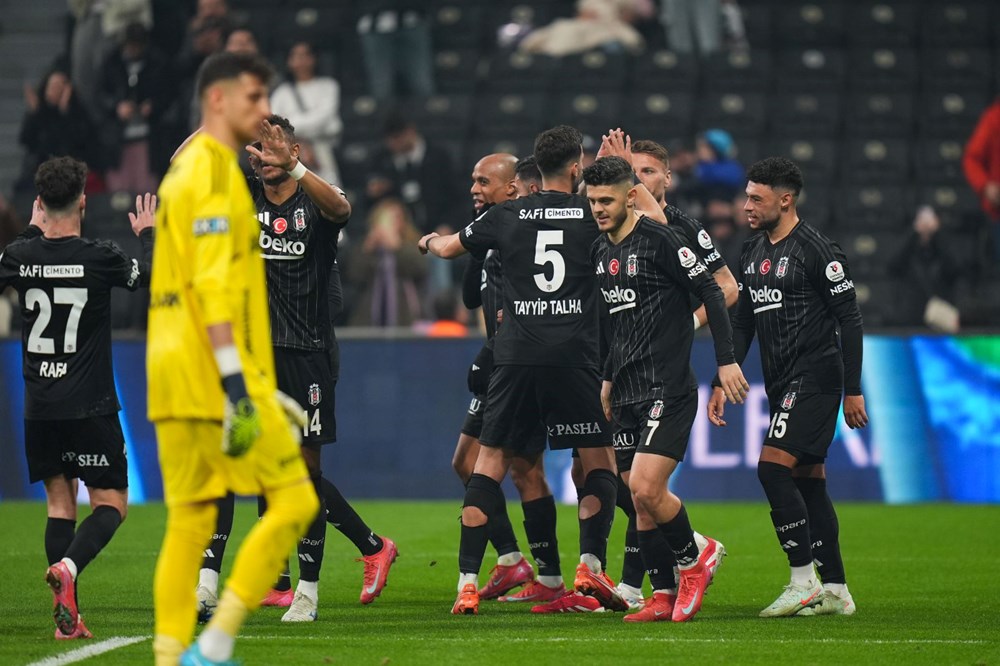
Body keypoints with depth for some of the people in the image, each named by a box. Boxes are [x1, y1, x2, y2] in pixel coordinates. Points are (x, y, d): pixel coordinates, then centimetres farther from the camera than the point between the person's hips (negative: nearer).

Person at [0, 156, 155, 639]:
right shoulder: (99, 257, -12)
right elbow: (154, 278, 7)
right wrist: (147, 234, 23)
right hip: (90, 407, -4)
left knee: (59, 500, 12)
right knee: (111, 503, 5)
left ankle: (67, 615, 1)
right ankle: (68, 566, -24)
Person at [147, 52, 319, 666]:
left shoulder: (184, 170, 22)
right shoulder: (213, 171, -9)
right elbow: (214, 283, -19)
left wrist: (259, 387, 26)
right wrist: (236, 380, -24)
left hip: (173, 382, 10)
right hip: (214, 374, -10)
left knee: (190, 522, 7)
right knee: (294, 501, -6)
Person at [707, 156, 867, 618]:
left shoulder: (816, 250, -12)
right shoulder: (754, 251, 13)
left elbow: (849, 318, -11)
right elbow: (742, 322, 19)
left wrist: (852, 390, -12)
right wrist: (722, 382, 12)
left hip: (815, 379, -8)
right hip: (783, 385, 9)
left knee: (773, 467, -17)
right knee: (807, 481, 8)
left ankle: (804, 582, -12)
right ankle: (834, 590, 12)